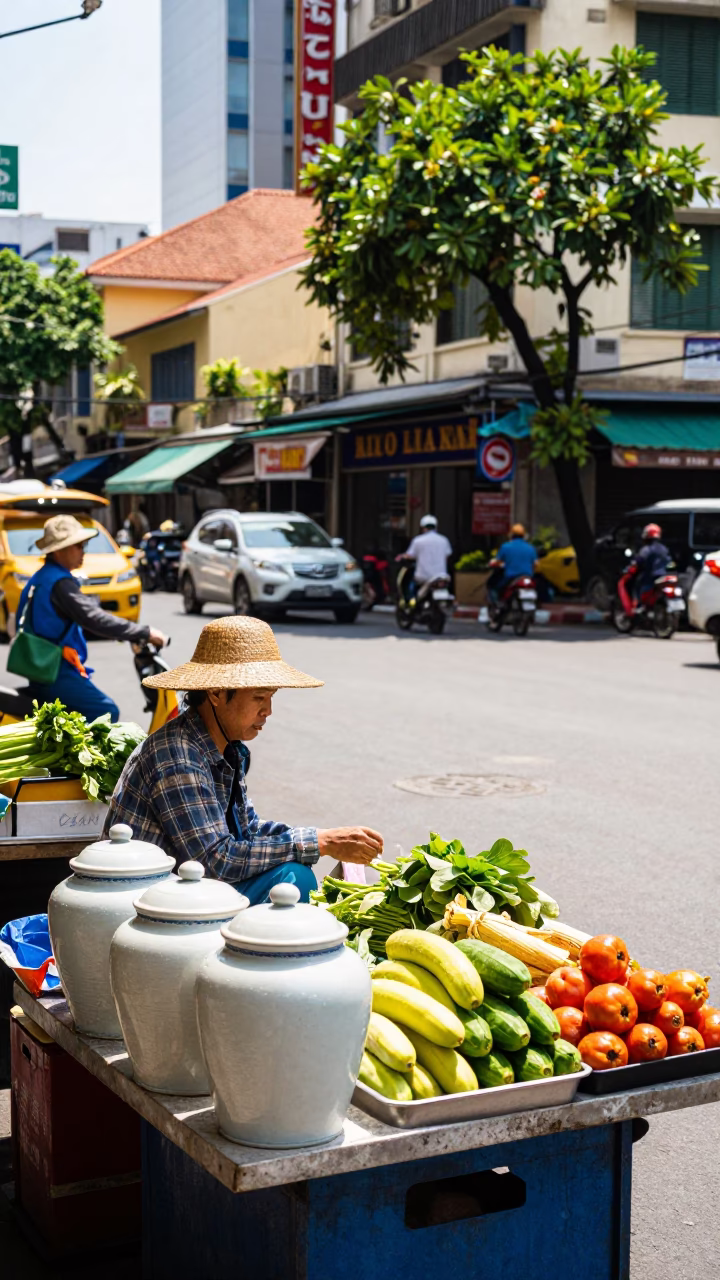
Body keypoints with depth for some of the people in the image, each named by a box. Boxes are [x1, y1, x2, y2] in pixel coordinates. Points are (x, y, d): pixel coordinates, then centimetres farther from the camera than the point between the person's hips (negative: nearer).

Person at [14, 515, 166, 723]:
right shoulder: (59, 583, -17)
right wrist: (144, 633, -21)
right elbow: (94, 619, -24)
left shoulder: (41, 578, 15)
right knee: (106, 712, -16)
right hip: (55, 674, -11)